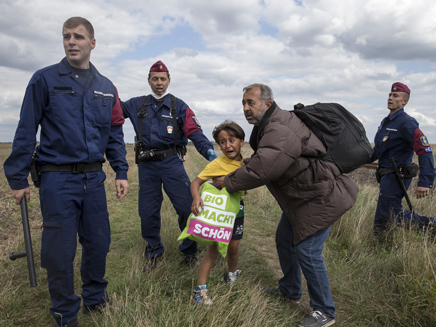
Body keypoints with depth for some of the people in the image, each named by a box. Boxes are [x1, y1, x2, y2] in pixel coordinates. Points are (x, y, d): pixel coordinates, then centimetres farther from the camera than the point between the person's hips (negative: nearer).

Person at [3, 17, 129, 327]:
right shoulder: (45, 79, -1)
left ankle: (95, 298, 36)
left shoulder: (106, 87, 11)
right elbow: (26, 131, -2)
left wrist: (121, 172, 6)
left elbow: (115, 133, 12)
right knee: (59, 249, 5)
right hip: (58, 178, -3)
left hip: (94, 177, 4)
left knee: (99, 242, 12)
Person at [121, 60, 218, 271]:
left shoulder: (179, 106, 4)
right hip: (146, 165, 3)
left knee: (187, 207, -9)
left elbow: (194, 132, -5)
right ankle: (154, 252, 30)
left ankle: (189, 251, 13)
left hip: (171, 161, -2)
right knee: (147, 213, 8)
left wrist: (208, 150, -22)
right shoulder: (137, 105, 12)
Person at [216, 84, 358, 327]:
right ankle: (290, 290, 41)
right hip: (301, 196, 11)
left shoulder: (279, 132, -29)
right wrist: (237, 167, 1)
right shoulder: (269, 126, 6)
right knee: (285, 240, 19)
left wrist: (229, 182, -19)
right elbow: (259, 159, 16)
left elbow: (261, 170, -34)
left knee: (307, 251, -6)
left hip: (320, 197, -11)